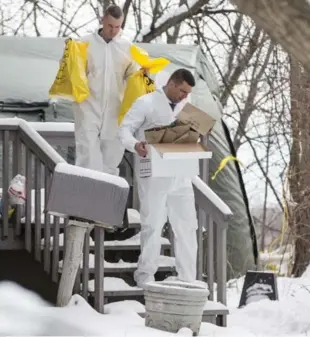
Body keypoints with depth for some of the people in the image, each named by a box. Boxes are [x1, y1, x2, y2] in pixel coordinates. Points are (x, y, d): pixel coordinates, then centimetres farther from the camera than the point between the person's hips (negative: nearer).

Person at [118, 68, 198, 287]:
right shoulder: (146, 103, -4)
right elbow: (125, 129, -7)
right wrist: (135, 145, -27)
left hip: (180, 175, 6)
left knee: (187, 225, 5)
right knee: (153, 225, -3)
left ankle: (188, 279, 12)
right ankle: (145, 276, 9)